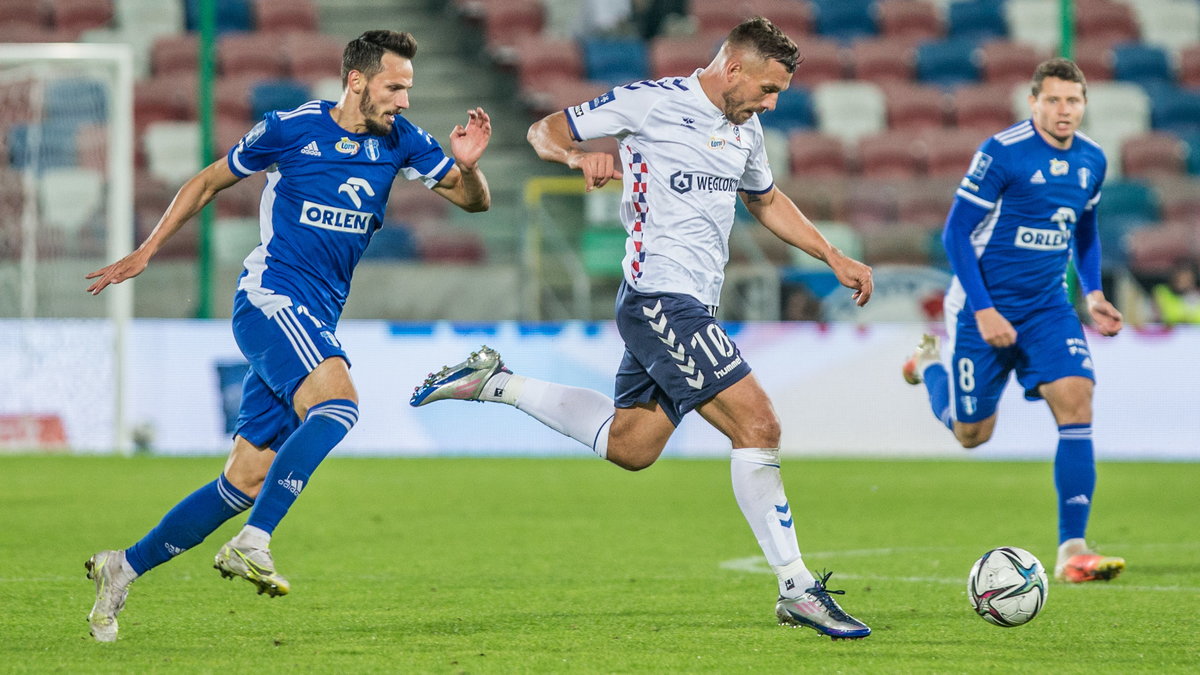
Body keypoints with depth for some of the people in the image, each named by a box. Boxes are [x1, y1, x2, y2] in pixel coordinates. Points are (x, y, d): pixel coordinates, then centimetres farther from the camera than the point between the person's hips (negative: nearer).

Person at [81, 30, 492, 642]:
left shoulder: (399, 141, 6)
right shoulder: (290, 129, -6)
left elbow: (473, 201, 9)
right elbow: (208, 182, 8)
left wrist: (468, 165, -14)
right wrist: (145, 252, 10)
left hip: (316, 323, 6)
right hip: (270, 297, -6)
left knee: (247, 482, 4)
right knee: (338, 403, -33)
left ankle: (123, 568, 15)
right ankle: (250, 544, -35)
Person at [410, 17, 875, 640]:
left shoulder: (744, 131, 14)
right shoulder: (652, 102, -10)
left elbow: (768, 202, 32)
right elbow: (544, 131, -3)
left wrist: (834, 258, 23)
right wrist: (579, 157, -25)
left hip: (688, 306, 10)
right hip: (662, 300, -10)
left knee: (629, 445, 15)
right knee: (757, 425, -15)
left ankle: (495, 383, 27)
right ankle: (796, 589, -11)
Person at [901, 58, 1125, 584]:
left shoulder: (1092, 160, 1)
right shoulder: (1002, 153, -17)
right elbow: (956, 232, -14)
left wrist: (1093, 292, 6)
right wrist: (982, 310, -20)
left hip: (1047, 306, 4)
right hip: (986, 307, -4)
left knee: (1075, 399, -18)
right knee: (971, 432, 7)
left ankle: (1072, 550, -18)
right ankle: (929, 365, 43)